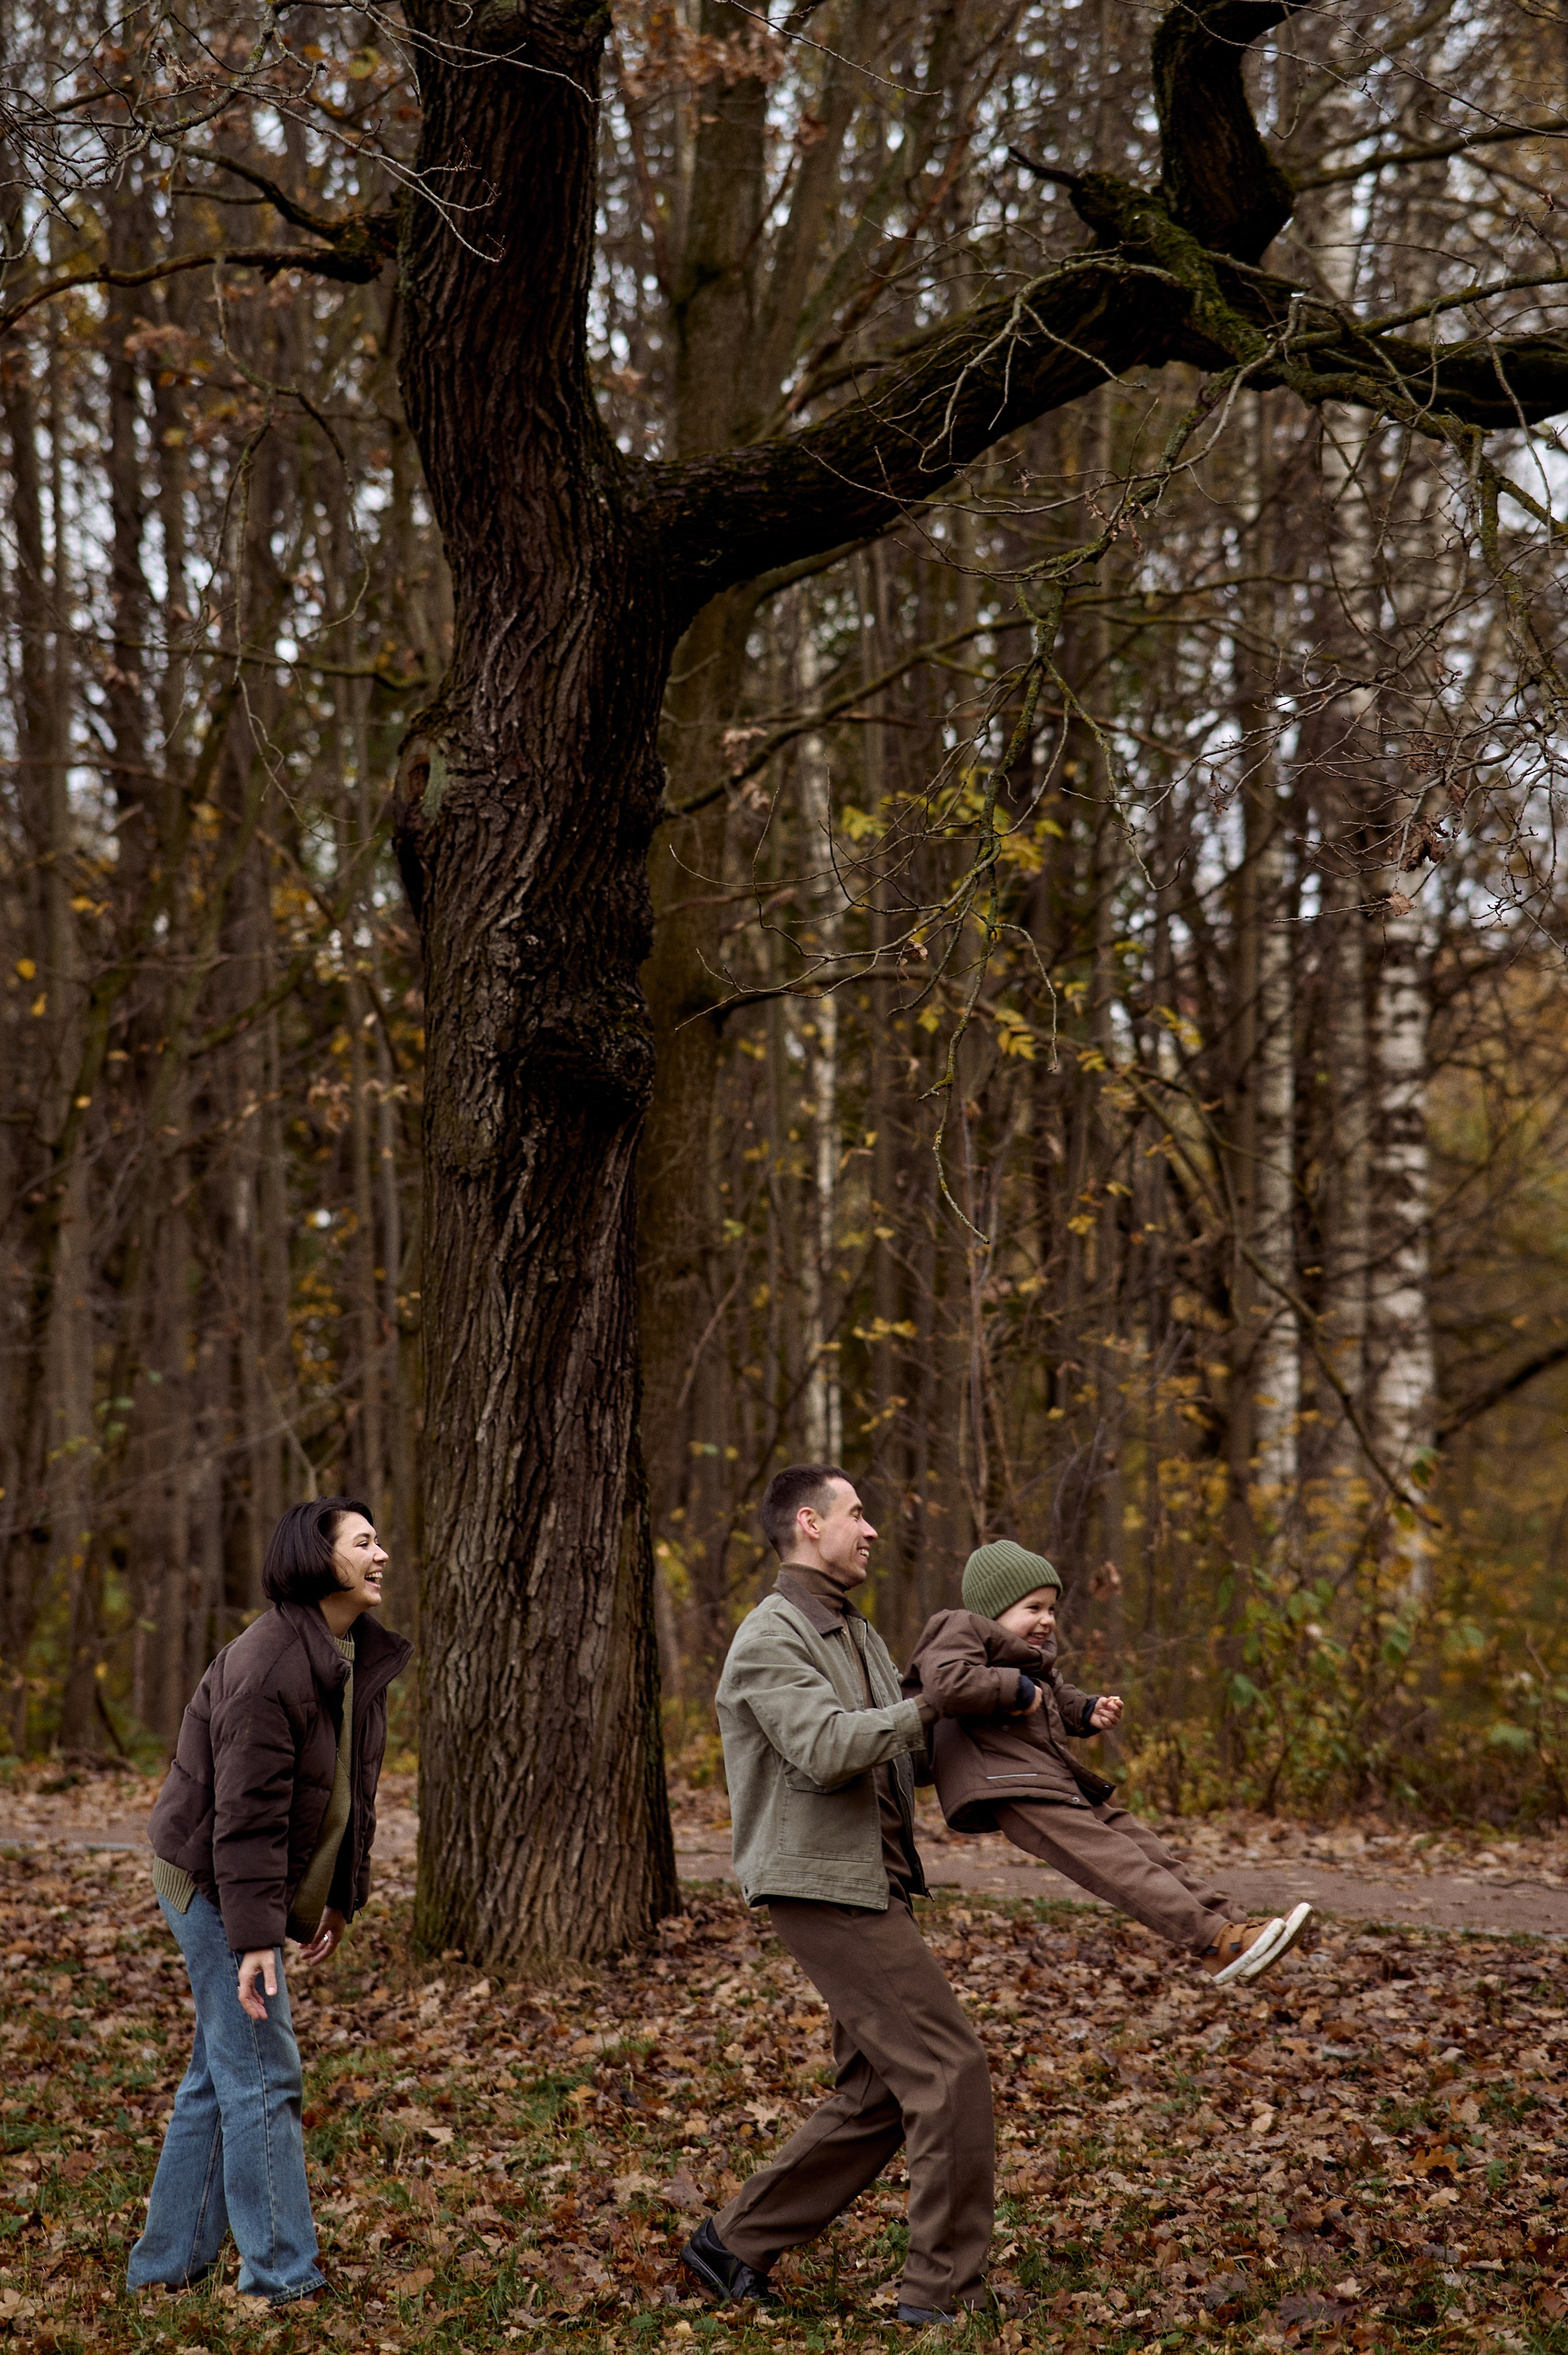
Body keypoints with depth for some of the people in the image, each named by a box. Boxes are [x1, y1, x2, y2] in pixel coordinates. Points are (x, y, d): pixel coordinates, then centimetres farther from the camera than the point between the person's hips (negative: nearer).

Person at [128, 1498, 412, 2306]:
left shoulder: (358, 1659, 6)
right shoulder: (267, 1665, -23)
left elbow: (352, 1788, 14)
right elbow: (247, 1812, -25)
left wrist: (340, 1899, 14)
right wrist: (254, 1936, -26)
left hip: (260, 1883, 10)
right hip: (212, 1883, -9)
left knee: (220, 2074, 14)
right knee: (263, 2075, -6)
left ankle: (168, 2263, 23)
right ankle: (281, 2278, 0)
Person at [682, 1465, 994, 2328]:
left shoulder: (857, 1635, 19)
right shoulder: (772, 1639, -11)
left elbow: (905, 1749, 20)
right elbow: (826, 1748, -25)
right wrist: (927, 1708, -18)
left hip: (873, 1887, 10)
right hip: (824, 1887, -10)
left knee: (878, 2096, 11)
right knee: (948, 2069, -12)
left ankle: (736, 2241, 19)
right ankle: (945, 2287, -5)